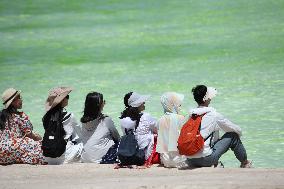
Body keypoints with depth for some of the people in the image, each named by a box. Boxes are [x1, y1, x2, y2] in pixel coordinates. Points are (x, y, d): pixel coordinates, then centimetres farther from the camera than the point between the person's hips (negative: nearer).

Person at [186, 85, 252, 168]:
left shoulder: (190, 115, 7)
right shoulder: (213, 115, -9)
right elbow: (237, 130, 4)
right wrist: (239, 133, 28)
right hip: (206, 159, -6)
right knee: (233, 136, 10)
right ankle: (245, 163, 28)